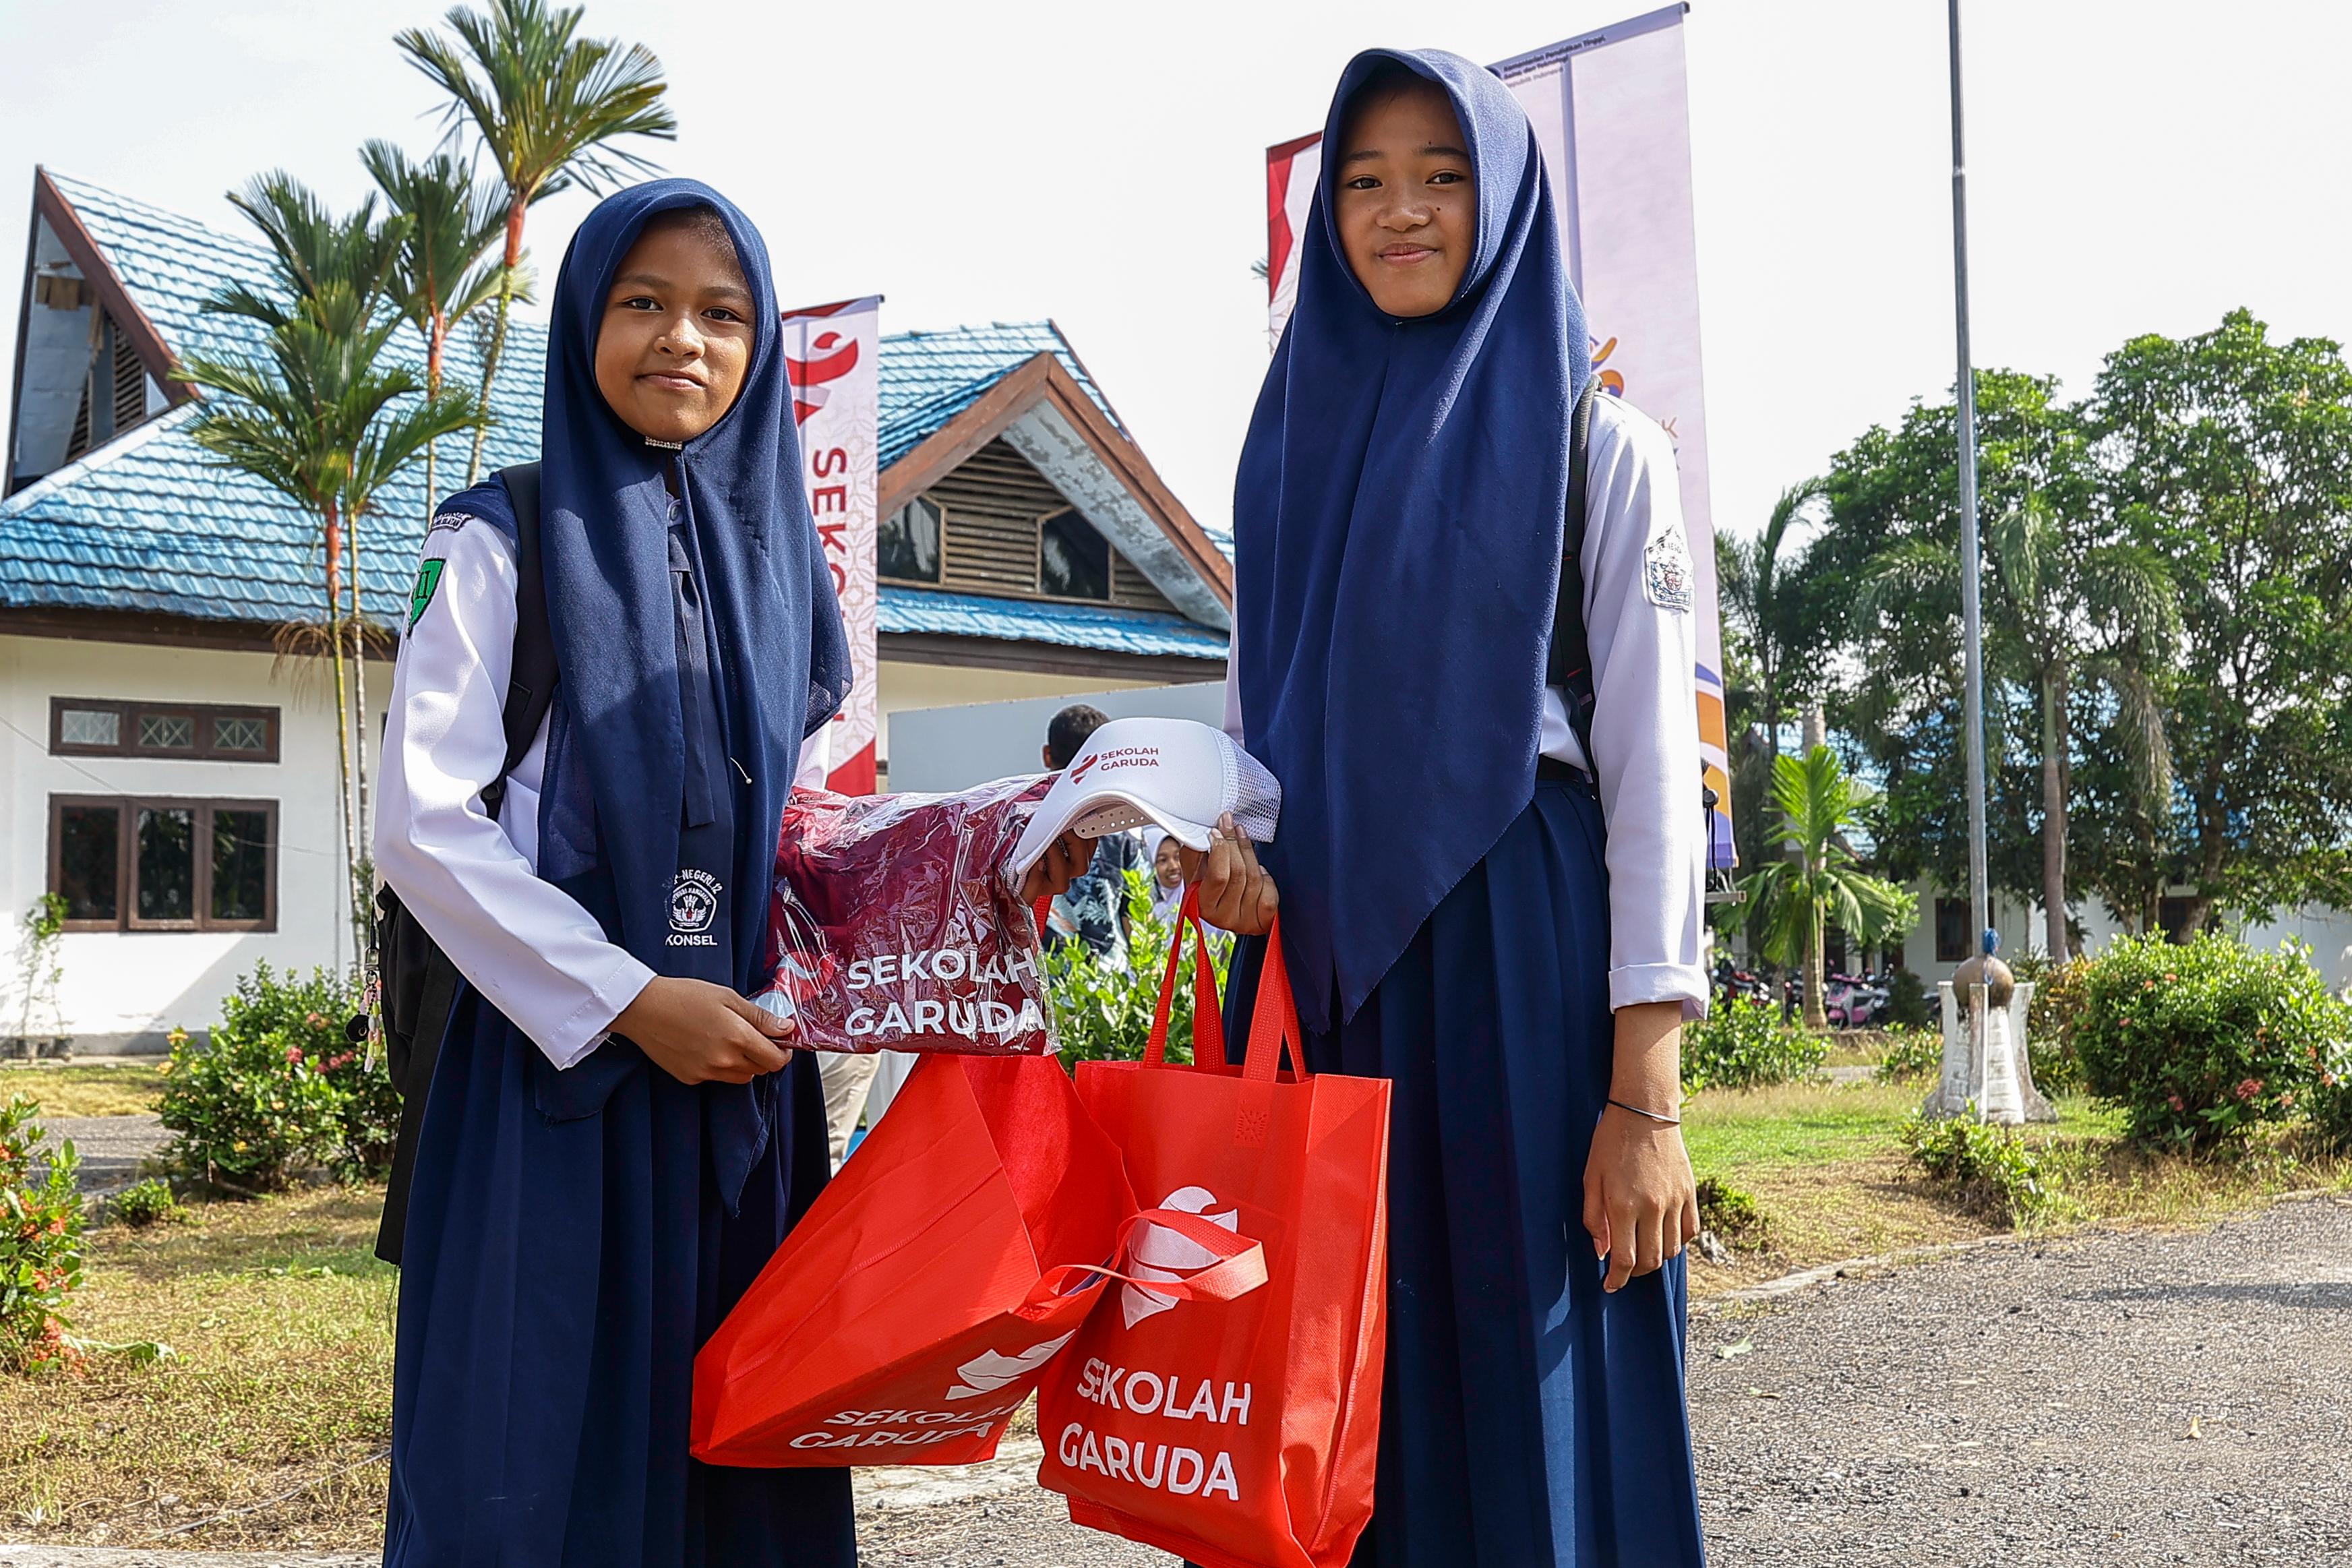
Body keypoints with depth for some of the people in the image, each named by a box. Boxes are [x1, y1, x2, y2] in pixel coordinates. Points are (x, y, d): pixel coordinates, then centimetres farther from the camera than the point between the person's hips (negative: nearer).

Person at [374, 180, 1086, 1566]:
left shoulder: (780, 557, 14)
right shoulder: (508, 542, -1)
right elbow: (425, 823, -8)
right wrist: (631, 998, -13)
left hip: (742, 1061, 4)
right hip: (555, 1060, -4)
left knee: (741, 1446, 7)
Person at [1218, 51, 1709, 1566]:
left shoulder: (1599, 447, 2)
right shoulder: (1292, 443, 15)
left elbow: (1654, 764, -4)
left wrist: (1648, 1093, -11)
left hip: (1521, 953, -4)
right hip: (1322, 965, 4)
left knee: (1531, 1377, 0)